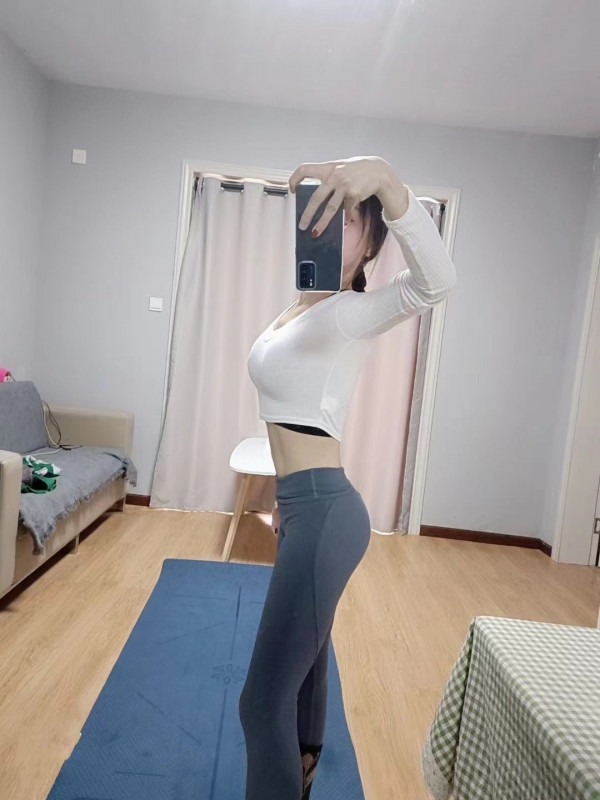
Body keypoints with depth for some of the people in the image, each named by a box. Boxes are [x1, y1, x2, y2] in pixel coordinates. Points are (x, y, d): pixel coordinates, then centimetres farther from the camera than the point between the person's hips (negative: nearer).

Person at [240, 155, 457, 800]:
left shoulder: (349, 313, -13)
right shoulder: (297, 312, 13)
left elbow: (434, 281, -34)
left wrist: (386, 179, -46)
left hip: (323, 511, -10)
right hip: (308, 506, 10)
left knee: (263, 699, -1)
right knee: (306, 645, 30)